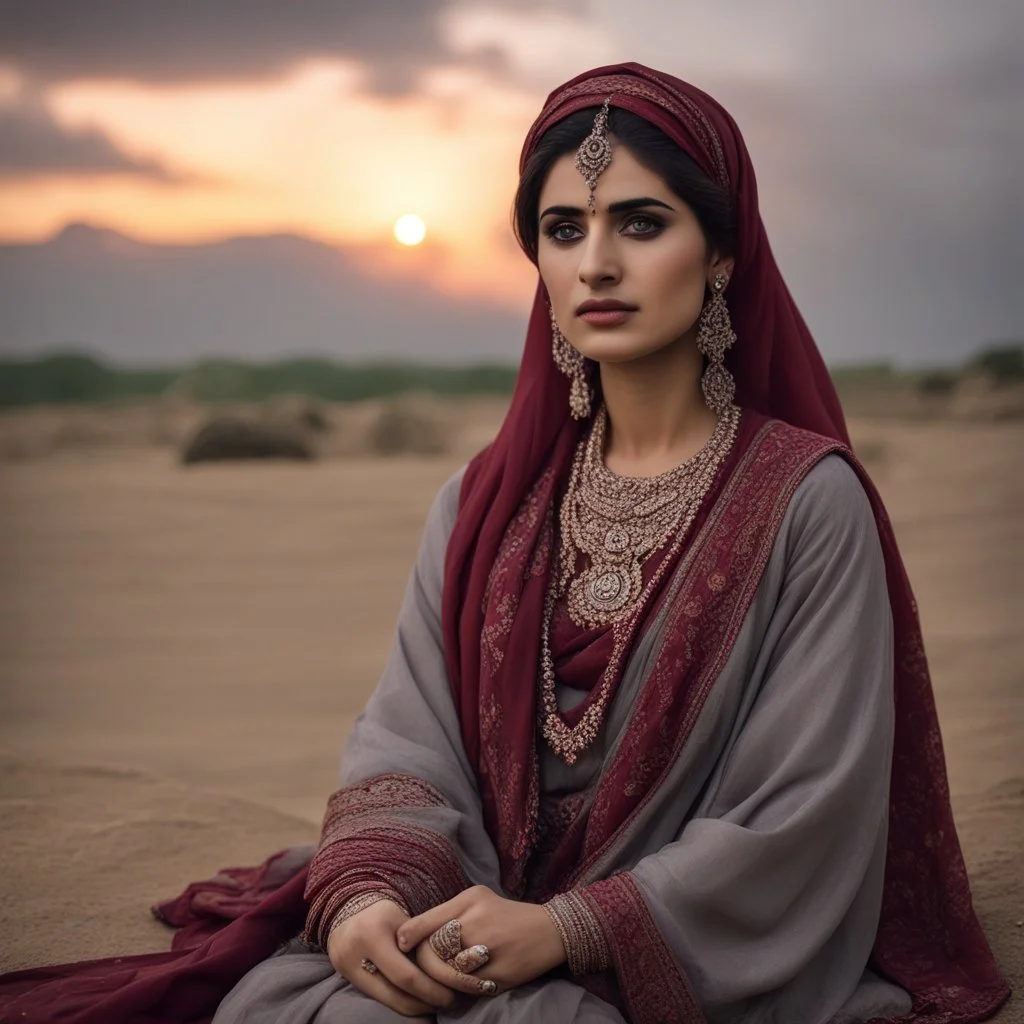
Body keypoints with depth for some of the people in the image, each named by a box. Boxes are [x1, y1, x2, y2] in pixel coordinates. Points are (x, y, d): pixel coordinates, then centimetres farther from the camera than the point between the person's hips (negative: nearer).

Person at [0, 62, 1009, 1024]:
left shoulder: (807, 500, -6)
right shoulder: (485, 500, 9)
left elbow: (804, 815, -10)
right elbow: (405, 738, 3)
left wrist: (567, 928, -18)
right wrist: (368, 891, -18)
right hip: (472, 934, 4)